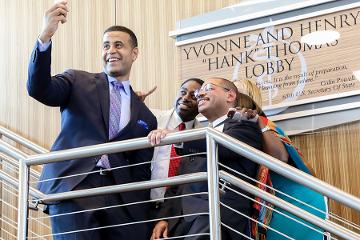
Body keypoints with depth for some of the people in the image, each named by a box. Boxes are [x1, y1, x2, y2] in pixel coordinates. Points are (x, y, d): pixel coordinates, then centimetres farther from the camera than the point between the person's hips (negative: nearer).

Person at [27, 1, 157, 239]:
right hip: (73, 187, -3)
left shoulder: (145, 115, 19)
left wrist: (145, 214, 6)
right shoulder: (78, 81, 13)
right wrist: (45, 37, -19)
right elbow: (39, 89, -6)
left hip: (122, 196, 3)